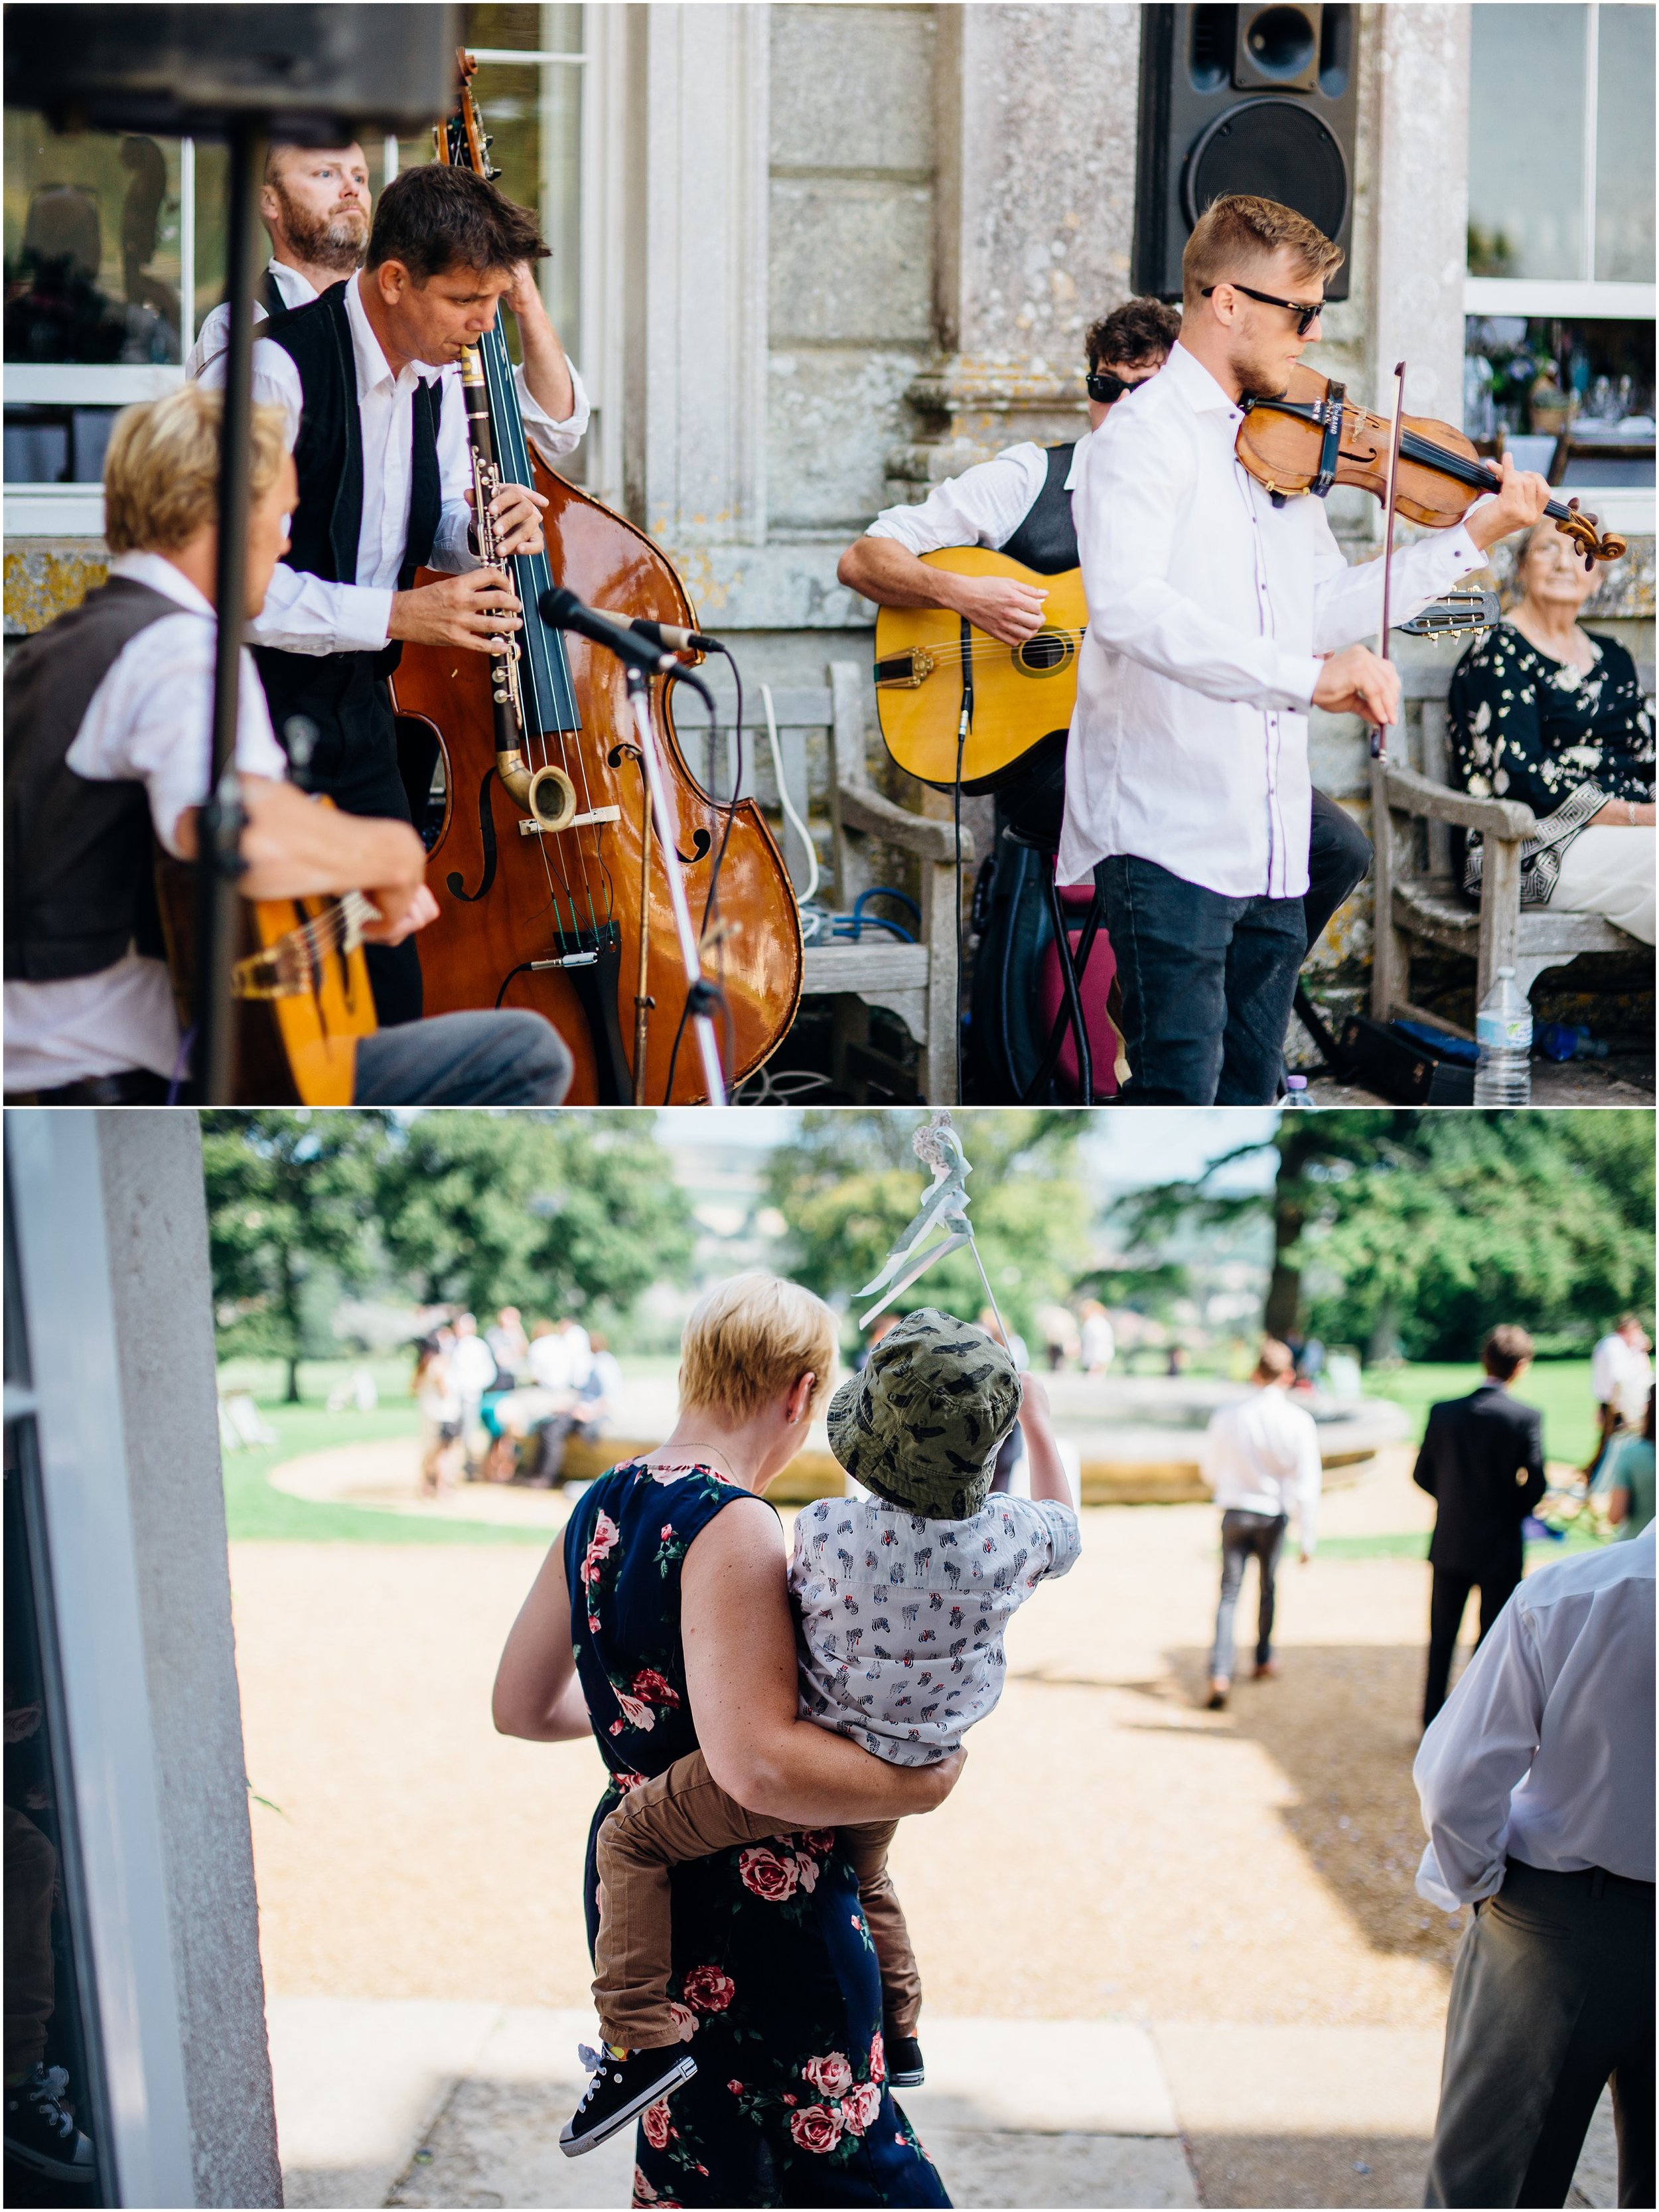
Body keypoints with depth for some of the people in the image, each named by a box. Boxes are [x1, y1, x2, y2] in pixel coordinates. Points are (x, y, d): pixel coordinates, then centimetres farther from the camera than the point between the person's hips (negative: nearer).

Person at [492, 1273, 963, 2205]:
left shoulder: (601, 1509, 5)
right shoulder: (732, 1526, -22)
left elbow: (523, 1705, 16)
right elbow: (760, 1765, -30)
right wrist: (924, 1783, -18)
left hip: (633, 1885, 9)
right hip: (753, 1917, -9)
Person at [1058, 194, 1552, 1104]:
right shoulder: (1146, 435, -10)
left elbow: (1328, 611, 17)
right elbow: (1125, 605, -27)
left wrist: (1470, 536, 11)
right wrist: (1304, 676, -34)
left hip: (1271, 847, 8)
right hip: (1168, 833, -8)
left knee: (1246, 1094, 13)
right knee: (1179, 1090, -11)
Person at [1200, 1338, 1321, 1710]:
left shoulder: (1226, 1416, -10)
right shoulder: (1298, 1421, -14)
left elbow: (1208, 1468, 4)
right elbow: (1307, 1484, -12)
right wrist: (1308, 1538, -3)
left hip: (1234, 1513, 0)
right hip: (1273, 1515, 0)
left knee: (1229, 1593, 3)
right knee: (1267, 1589, 21)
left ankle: (1220, 1675, -11)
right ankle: (1264, 1660, 38)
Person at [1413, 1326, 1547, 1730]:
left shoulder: (1443, 1412, -5)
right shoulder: (1525, 1418, -15)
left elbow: (1422, 1475, 1)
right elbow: (1535, 1485, -14)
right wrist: (1510, 1510, 6)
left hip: (1449, 1544, 3)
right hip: (1500, 1546, -3)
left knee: (1442, 1639, 15)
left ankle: (1432, 1719, 21)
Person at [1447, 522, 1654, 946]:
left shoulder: (1612, 658, 23)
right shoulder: (1499, 654, -1)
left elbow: (1645, 760, 17)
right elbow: (1521, 780, -12)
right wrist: (1638, 816, -16)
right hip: (1544, 847, -7)